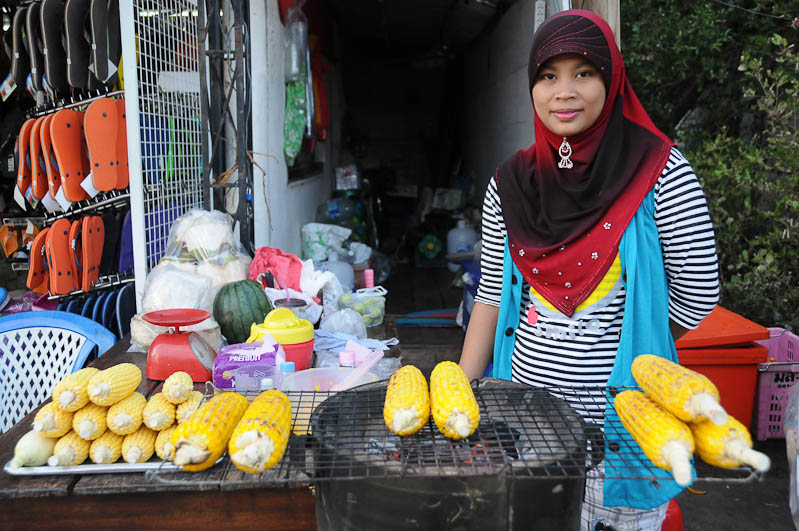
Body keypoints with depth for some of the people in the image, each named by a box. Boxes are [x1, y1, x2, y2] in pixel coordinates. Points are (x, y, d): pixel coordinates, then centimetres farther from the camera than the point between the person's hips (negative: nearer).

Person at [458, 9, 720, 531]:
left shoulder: (660, 174, -8)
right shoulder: (510, 183, 2)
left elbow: (698, 294, -5)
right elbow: (491, 295, 5)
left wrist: (626, 350, 0)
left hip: (624, 411, -2)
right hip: (530, 404, 3)